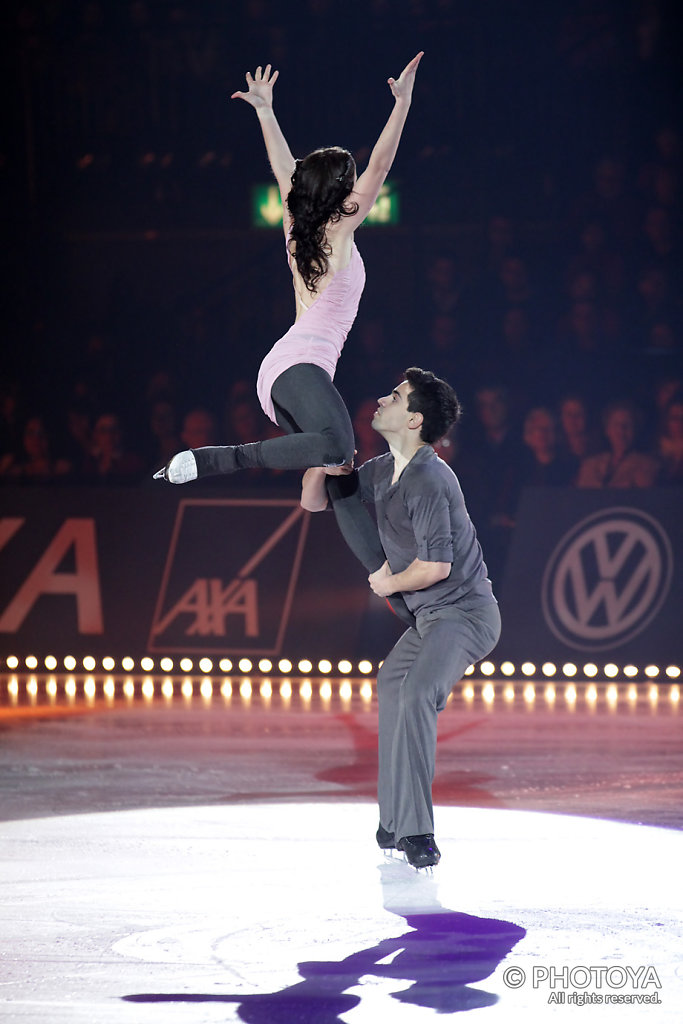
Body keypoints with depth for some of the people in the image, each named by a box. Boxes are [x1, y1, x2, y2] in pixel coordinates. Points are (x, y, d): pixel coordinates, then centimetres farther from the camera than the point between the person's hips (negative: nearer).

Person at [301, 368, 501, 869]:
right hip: (434, 616, 11)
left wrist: (389, 582, -8)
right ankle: (395, 820, 36)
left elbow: (436, 565, -27)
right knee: (392, 682, 26)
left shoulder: (427, 480, -22)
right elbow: (315, 500, 18)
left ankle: (416, 833, -33)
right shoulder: (383, 471, 9)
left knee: (416, 697, -29)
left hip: (464, 614, -11)